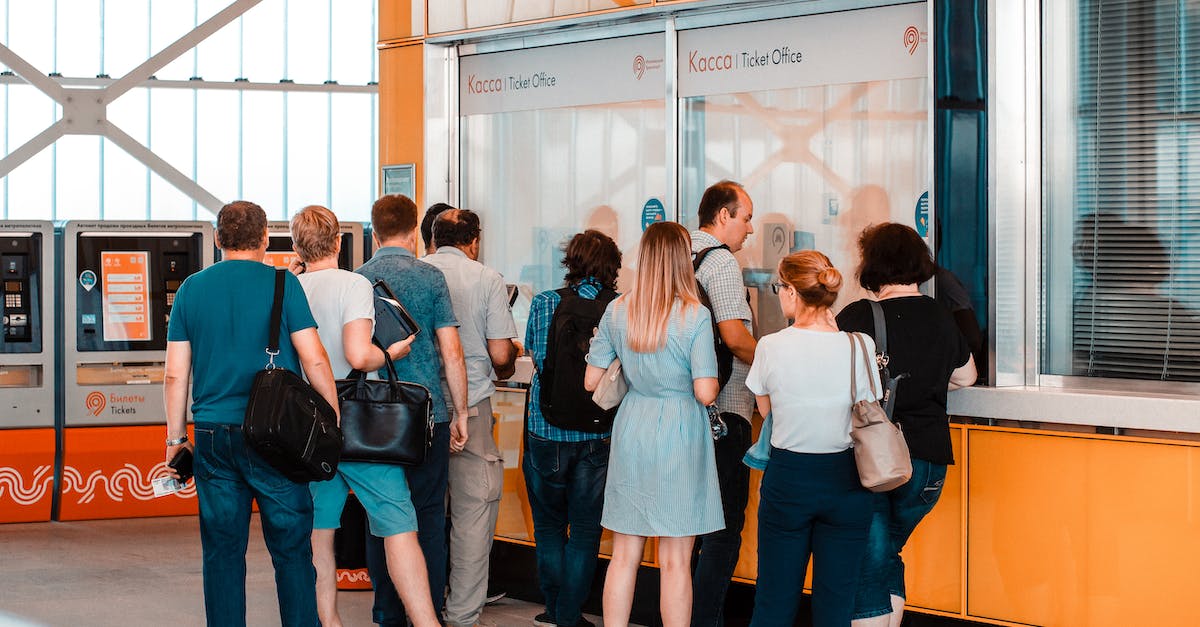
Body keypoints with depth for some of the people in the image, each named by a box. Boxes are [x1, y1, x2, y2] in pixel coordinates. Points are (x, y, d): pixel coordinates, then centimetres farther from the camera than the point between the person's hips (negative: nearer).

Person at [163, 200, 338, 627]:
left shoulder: (192, 288, 7)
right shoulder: (281, 284, -3)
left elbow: (175, 375, 7)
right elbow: (314, 360, -7)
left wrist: (176, 439, 14)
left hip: (213, 434, 3)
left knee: (222, 551, 7)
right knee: (291, 548, 2)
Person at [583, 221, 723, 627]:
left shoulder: (617, 312, 0)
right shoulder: (694, 316, -12)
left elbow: (591, 382, 5)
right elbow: (705, 394, -15)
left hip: (631, 432, 4)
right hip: (679, 440, -4)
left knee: (624, 556, 11)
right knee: (675, 562, 2)